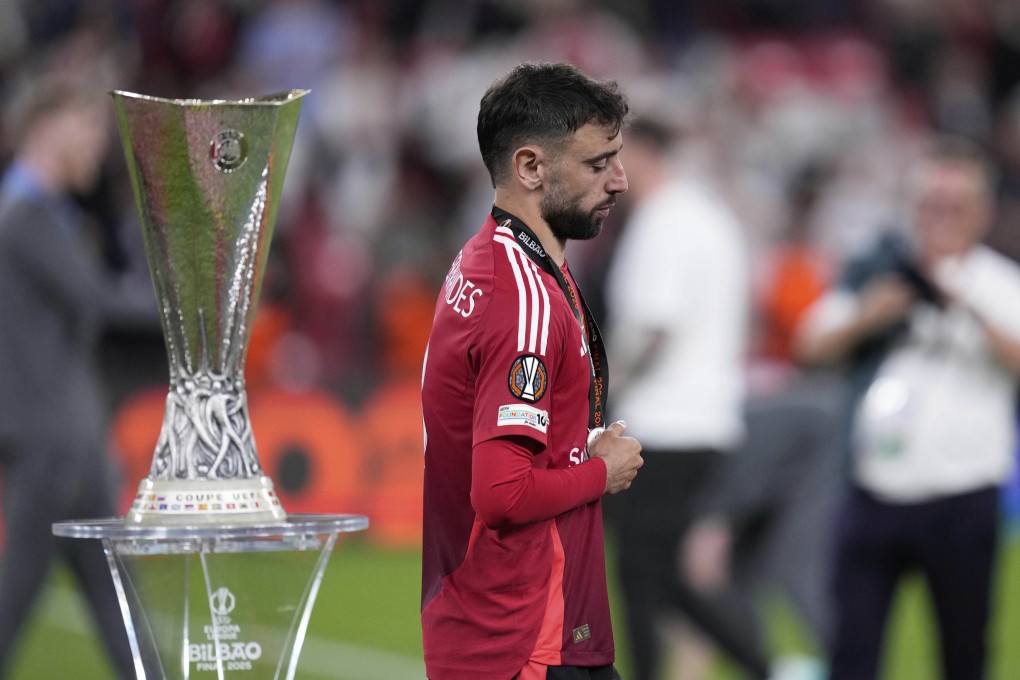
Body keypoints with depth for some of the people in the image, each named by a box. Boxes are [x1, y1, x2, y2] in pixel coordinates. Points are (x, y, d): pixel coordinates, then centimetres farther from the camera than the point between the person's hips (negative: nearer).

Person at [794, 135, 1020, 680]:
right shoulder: (880, 270, 10)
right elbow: (811, 346, 11)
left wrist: (971, 308, -26)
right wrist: (864, 318, -7)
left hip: (962, 504, -2)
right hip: (875, 492, 2)